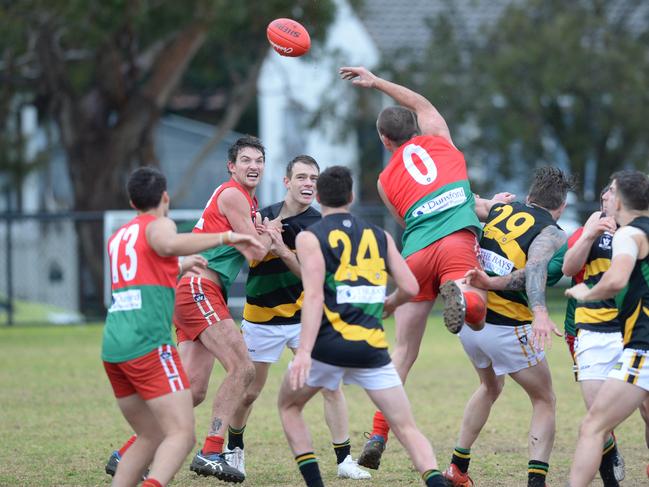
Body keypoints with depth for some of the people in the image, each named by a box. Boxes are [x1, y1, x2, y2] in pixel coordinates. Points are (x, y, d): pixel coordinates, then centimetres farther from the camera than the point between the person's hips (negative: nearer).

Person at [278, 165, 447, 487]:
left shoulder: (310, 237, 1)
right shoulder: (379, 235, 13)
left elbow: (314, 296, -12)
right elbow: (410, 288, 8)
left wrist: (304, 351, -20)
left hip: (328, 344, -2)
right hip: (372, 348, 2)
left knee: (288, 407, 23)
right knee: (406, 427, 3)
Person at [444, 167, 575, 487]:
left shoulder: (499, 210, 8)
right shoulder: (552, 234, -10)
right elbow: (535, 268, -29)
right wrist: (540, 313, -44)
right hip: (507, 330, -6)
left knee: (490, 387, 32)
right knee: (544, 401, 10)